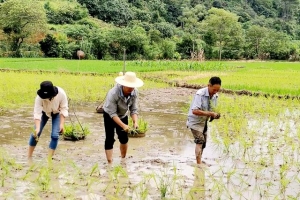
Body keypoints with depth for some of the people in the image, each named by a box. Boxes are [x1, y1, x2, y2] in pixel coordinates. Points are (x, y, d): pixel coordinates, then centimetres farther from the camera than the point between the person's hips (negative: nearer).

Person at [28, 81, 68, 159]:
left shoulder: (61, 94, -36)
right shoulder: (39, 97, -36)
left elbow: (64, 109, -24)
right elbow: (37, 113, -35)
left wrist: (61, 124, -26)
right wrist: (37, 128, -45)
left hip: (57, 113, 0)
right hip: (44, 112, 0)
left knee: (55, 135, -12)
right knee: (36, 133, -5)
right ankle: (29, 157, 11)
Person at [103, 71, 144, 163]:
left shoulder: (134, 92, -23)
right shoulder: (113, 93, -37)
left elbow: (134, 109, -16)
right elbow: (112, 114, -33)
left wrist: (135, 122, -32)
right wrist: (123, 125, -42)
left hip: (123, 115, 5)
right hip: (109, 116, -4)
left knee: (124, 138, 9)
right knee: (110, 139, -9)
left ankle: (123, 159, 27)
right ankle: (110, 163, -8)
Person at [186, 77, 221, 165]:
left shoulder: (215, 96, -3)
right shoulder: (200, 94, -26)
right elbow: (195, 111, -35)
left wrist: (215, 115, -11)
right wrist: (210, 114, -34)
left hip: (204, 122, 8)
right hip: (195, 121, -8)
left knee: (203, 144, 14)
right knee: (200, 141, -20)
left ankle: (199, 163, 29)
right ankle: (199, 163, -21)